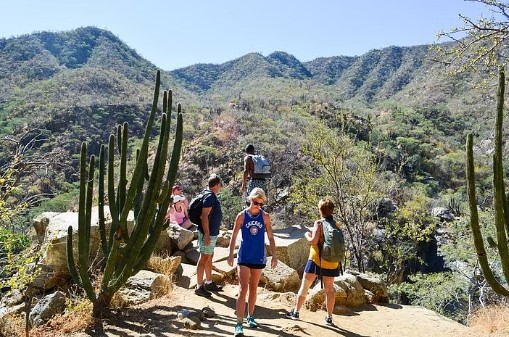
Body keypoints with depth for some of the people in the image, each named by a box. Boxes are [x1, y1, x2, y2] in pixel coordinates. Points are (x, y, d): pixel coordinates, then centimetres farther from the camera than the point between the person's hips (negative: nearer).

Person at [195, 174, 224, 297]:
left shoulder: (211, 196, 13)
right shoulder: (210, 196, -18)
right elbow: (204, 216, -24)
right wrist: (207, 234, -25)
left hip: (212, 233, 10)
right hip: (208, 233, -10)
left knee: (209, 258, 17)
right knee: (204, 259, -4)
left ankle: (209, 283, 28)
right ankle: (199, 287, 3)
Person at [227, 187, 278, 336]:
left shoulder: (265, 216, -2)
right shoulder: (242, 215, -6)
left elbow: (270, 237, 3)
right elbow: (234, 236, -1)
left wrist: (274, 256, 0)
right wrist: (231, 255, -3)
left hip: (259, 257, 2)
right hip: (244, 257, -2)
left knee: (253, 289, 14)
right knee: (243, 289, -8)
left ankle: (250, 317, 30)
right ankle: (239, 323, -6)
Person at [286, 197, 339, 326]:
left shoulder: (319, 223, -11)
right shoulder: (336, 225, 4)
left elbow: (314, 241, -18)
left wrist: (307, 235, 1)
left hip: (316, 260, -4)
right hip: (331, 262, 4)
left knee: (304, 286, 9)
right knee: (329, 289, 11)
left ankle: (296, 312, 17)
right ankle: (329, 317, 13)